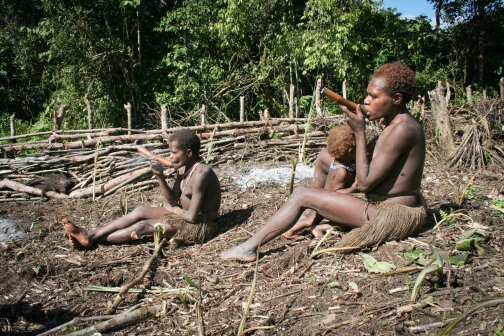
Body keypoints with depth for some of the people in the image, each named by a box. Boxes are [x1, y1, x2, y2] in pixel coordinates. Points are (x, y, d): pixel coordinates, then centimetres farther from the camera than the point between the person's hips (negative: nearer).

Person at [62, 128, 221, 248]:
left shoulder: (201, 173, -26)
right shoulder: (183, 168, 4)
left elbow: (192, 216, -26)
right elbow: (172, 200, 3)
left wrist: (172, 209, -7)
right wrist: (160, 176, -10)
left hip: (200, 224, -9)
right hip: (184, 214, 9)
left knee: (143, 226, -15)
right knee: (141, 210, -2)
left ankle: (93, 239, -5)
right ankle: (90, 234, -1)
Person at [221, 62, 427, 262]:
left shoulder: (402, 129, -21)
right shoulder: (397, 125, 9)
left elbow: (365, 183, -23)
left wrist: (359, 132, -18)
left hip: (391, 216, -10)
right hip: (397, 209, 10)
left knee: (302, 195, -10)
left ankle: (249, 247, -2)